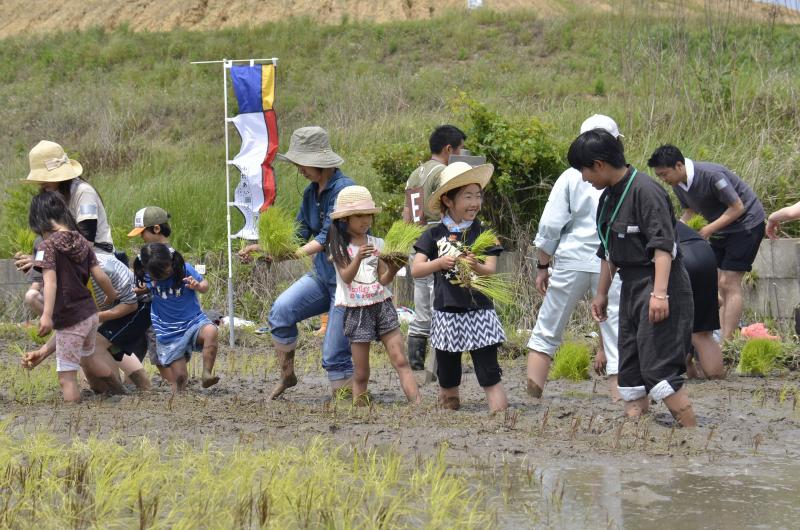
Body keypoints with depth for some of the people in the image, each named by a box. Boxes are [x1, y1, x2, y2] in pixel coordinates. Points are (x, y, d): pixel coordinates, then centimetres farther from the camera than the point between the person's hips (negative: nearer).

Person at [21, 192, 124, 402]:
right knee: (87, 357, 33)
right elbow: (100, 276, 3)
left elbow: (50, 281, -26)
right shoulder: (82, 242, 2)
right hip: (90, 314, 7)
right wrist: (112, 295, 22)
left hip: (71, 320, -7)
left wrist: (47, 315, -33)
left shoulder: (48, 245, -15)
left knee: (67, 377, 1)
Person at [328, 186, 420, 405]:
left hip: (382, 305, 2)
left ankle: (418, 406, -17)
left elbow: (384, 280, 3)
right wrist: (358, 258, -33)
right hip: (356, 310, -2)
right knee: (361, 373, 1)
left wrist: (393, 269, -18)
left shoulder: (377, 244, 7)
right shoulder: (338, 247, -2)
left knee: (401, 361, -9)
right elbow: (346, 277, -16)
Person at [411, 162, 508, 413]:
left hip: (479, 312, -1)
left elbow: (491, 270, -8)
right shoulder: (434, 235, 3)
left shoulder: (484, 234, 1)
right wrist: (439, 263, -21)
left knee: (489, 374, -7)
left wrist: (476, 267, -30)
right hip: (446, 314, 1)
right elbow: (416, 269, -3)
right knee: (447, 380, 10)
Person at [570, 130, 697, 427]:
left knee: (660, 369, -16)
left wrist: (659, 293, -29)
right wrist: (601, 293, 27)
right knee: (630, 370, 8)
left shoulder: (644, 191, -16)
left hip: (659, 284, -10)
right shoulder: (608, 197, 13)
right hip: (631, 287, 10)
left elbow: (663, 246, -23)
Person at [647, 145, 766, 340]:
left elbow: (737, 207, -24)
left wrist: (708, 230, -26)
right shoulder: (678, 184, -5)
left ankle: (727, 343, -14)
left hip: (746, 223, -8)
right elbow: (689, 212, 7)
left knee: (729, 284, -13)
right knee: (721, 285, 4)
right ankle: (721, 337, 4)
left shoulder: (711, 175, -30)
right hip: (721, 228, 8)